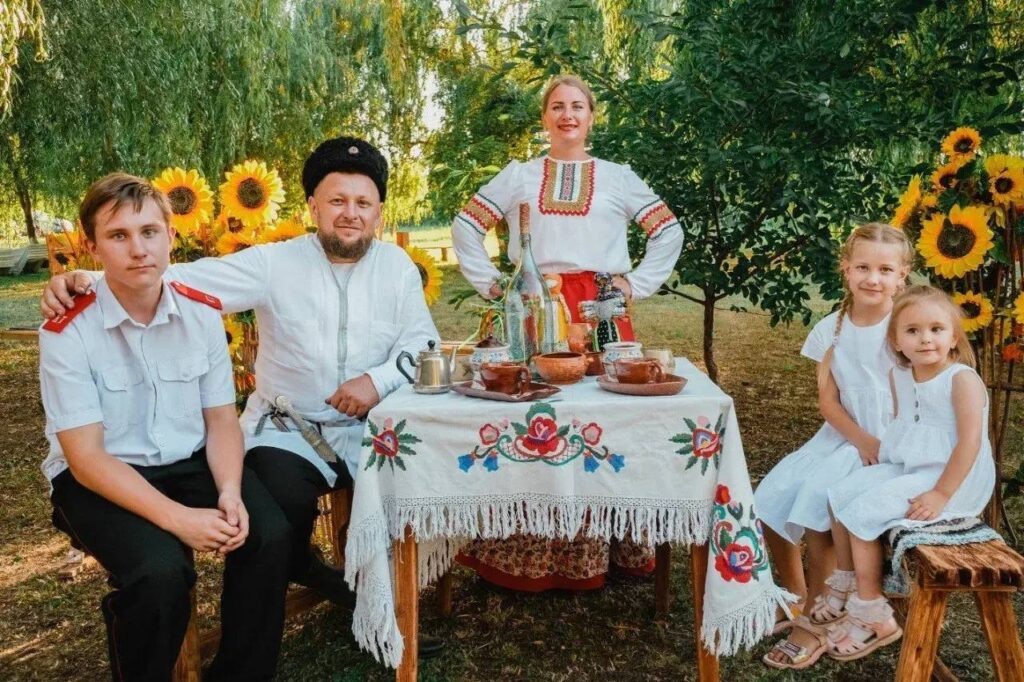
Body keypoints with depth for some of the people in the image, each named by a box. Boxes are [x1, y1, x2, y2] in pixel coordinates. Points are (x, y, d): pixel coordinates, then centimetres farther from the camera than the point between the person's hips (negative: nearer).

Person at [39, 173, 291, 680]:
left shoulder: (202, 313, -3)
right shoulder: (67, 332, -15)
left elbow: (221, 419, 1)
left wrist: (230, 493, -18)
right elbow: (86, 457, -16)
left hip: (189, 465, 4)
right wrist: (178, 518, -27)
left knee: (269, 535, -20)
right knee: (160, 569, -30)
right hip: (98, 480, -3)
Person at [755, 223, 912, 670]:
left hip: (890, 446, -5)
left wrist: (885, 448, -20)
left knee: (815, 499, -25)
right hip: (840, 438, 5)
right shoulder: (831, 328, 4)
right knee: (770, 499, -7)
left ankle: (817, 621, -6)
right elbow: (827, 399, 0)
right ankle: (797, 600, 15)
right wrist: (861, 440, -15)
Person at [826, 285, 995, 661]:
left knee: (863, 511, -19)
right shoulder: (900, 377, 8)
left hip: (952, 479, -8)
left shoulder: (962, 379, -16)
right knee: (841, 495, -1)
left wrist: (941, 495, -25)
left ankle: (871, 613, -4)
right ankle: (848, 588, 12)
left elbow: (970, 441, -23)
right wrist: (884, 456, 8)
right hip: (905, 468, 8)